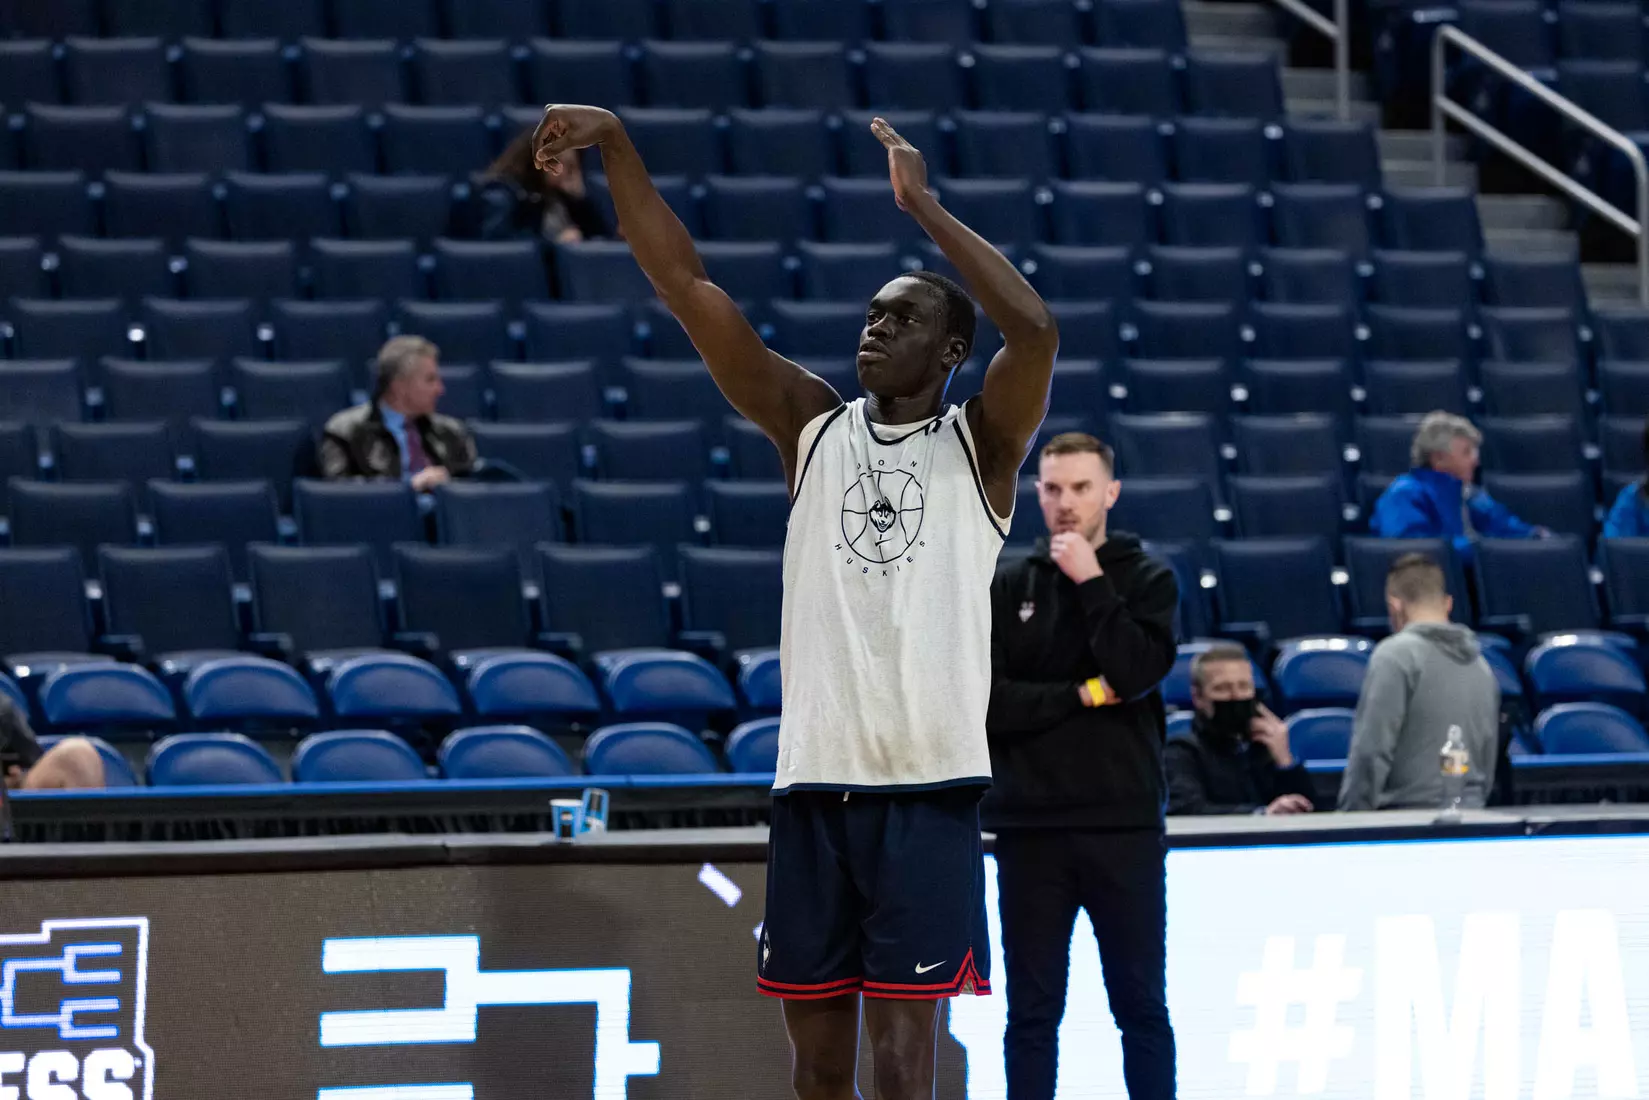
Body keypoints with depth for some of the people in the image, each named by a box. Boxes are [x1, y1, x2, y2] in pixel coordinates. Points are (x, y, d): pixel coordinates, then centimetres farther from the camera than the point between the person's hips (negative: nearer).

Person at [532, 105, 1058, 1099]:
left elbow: (1037, 329, -17)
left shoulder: (981, 446, 3)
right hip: (814, 781, 4)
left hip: (928, 789, -4)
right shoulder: (813, 426, 12)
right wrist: (617, 144, -1)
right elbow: (688, 286, 6)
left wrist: (922, 204, -14)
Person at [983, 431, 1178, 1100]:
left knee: (1142, 1008, 4)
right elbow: (985, 700, -3)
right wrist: (1082, 695, -9)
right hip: (1031, 826, 1)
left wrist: (1091, 583, -12)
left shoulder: (1147, 580, 4)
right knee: (1032, 1013, 4)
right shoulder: (1008, 587, 7)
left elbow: (1140, 671, -13)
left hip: (1124, 825, -1)